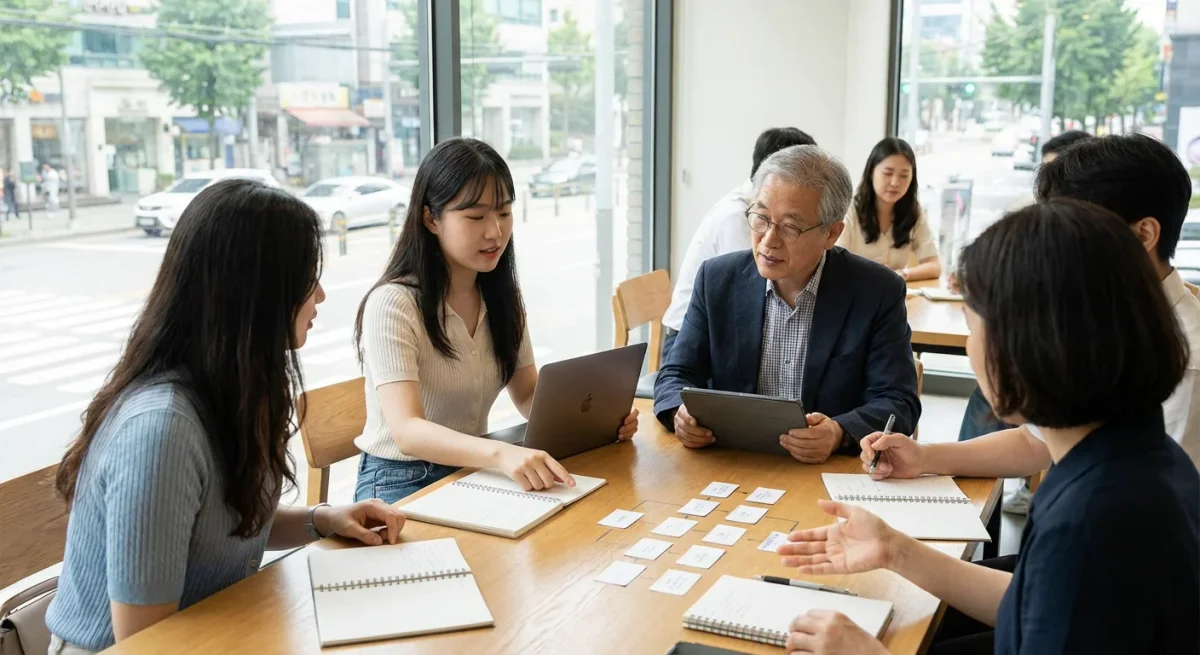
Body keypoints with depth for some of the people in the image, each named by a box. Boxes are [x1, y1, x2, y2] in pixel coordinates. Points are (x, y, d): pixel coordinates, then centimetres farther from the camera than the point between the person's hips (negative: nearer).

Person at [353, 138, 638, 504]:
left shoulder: (502, 295, 4)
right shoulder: (393, 303, -19)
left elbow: (529, 395, 8)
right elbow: (407, 431, -29)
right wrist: (501, 453, -47)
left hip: (472, 473, 6)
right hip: (401, 483, -6)